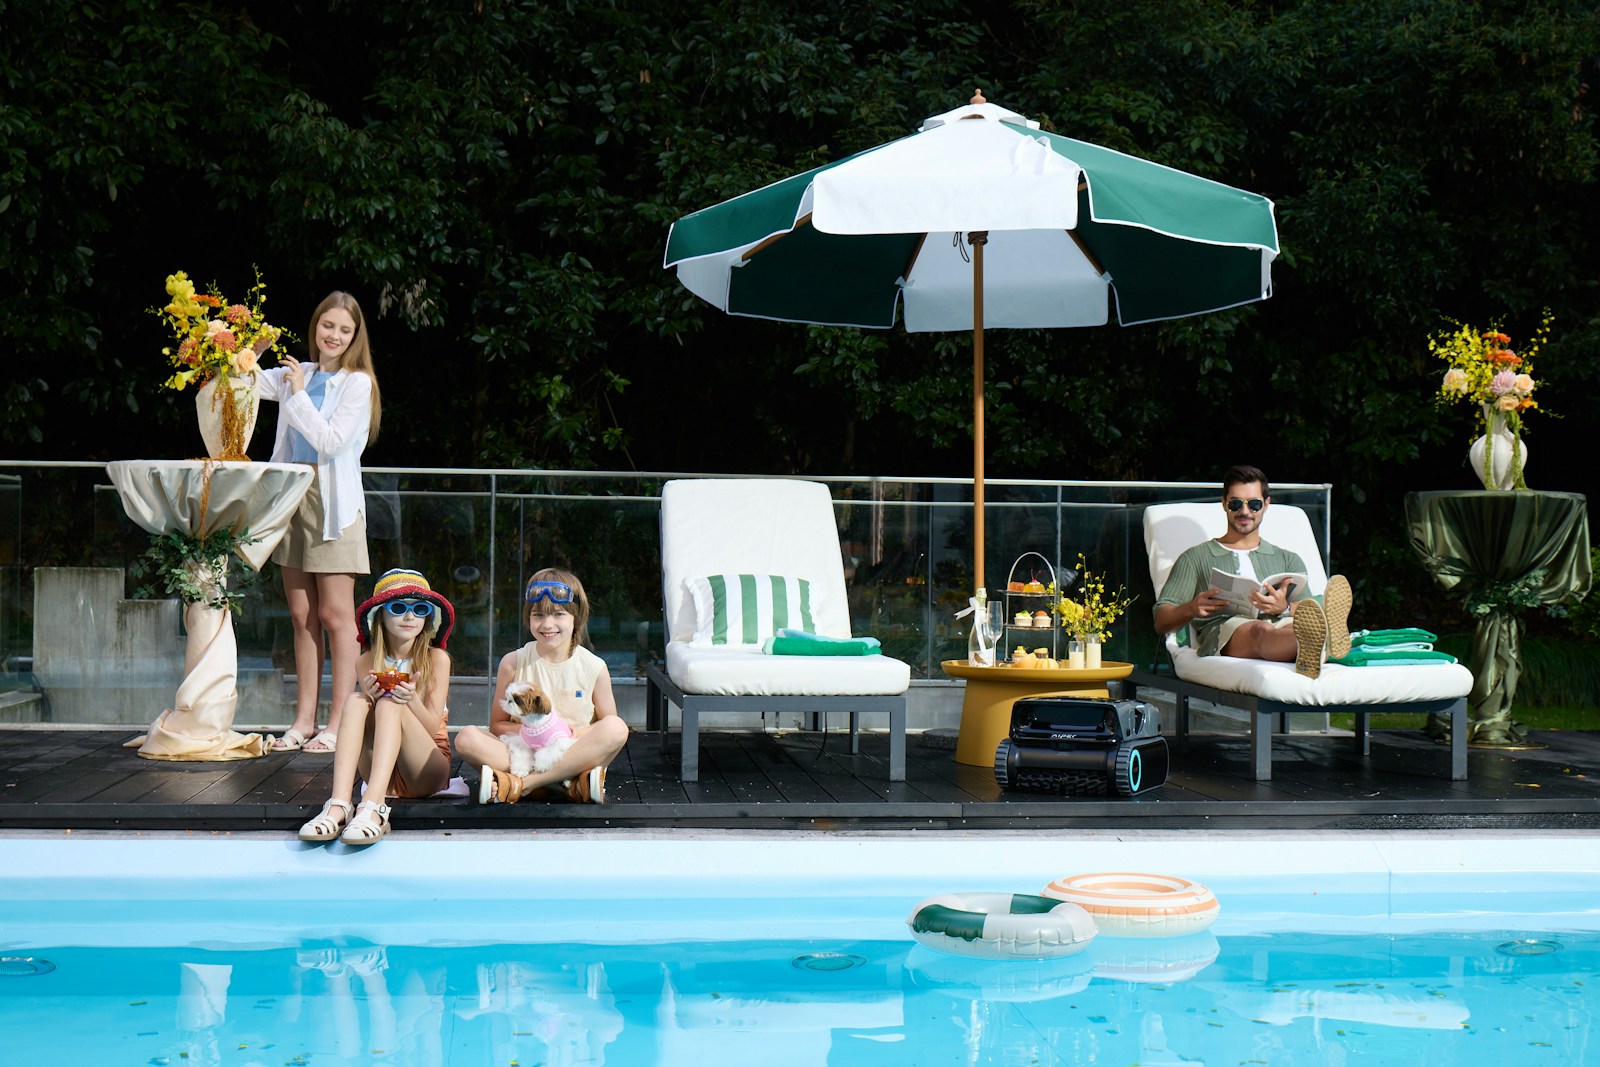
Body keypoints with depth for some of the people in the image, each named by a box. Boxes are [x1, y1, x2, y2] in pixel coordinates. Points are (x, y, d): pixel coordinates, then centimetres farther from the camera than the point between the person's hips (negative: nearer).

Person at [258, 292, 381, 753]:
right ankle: (304, 720, 15)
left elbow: (330, 441, -13)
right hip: (292, 499, 6)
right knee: (301, 616, 9)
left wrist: (299, 394, -10)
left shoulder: (357, 382, -5)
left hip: (333, 504, -6)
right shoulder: (297, 374, 12)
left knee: (335, 615, -5)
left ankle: (339, 724, -3)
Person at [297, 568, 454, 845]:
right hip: (383, 777, 2)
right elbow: (364, 719, 1)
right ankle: (338, 806, -41)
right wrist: (370, 696, -21)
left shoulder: (436, 659, -1)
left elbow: (432, 728, -6)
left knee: (390, 705, -27)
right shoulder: (368, 663, 5)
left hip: (427, 773, -2)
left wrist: (411, 699, -26)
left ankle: (373, 809, -48)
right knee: (355, 701, -22)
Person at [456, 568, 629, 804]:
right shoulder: (513, 663, 3)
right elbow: (497, 725, 7)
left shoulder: (594, 668, 1)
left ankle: (521, 785, -27)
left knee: (617, 728, -28)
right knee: (466, 738, -24)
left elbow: (611, 734, 5)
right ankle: (570, 786, -29)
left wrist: (579, 733, -15)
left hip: (574, 757, 0)